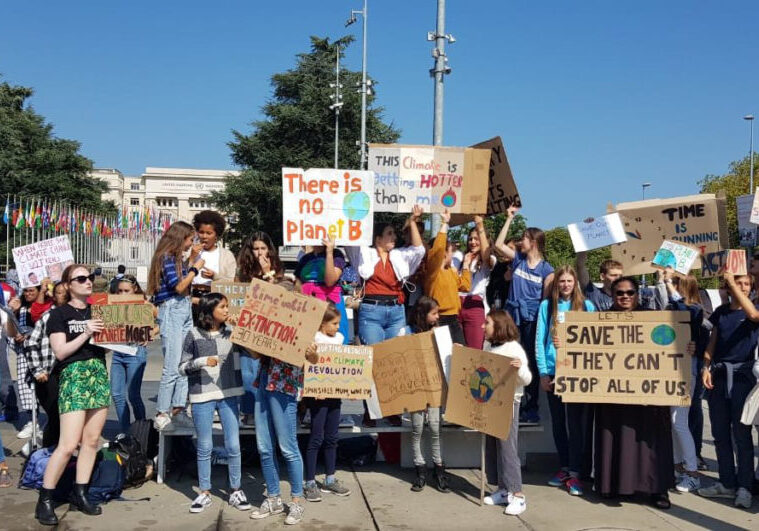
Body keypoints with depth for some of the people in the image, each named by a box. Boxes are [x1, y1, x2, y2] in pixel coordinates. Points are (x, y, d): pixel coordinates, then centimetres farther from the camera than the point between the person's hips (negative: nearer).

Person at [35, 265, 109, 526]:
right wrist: (86, 333, -16)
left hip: (99, 373, 6)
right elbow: (60, 351, -9)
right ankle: (44, 500, 2)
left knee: (92, 439, 6)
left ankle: (80, 494, 17)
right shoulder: (59, 314, -1)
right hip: (73, 375, -6)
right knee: (68, 444, -10)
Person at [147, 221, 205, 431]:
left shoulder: (176, 258, 16)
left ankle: (177, 409, 11)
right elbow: (179, 287, -14)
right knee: (172, 367, -9)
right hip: (171, 311, -9)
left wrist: (192, 259, 17)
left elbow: (185, 280, 18)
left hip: (185, 310, 9)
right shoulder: (166, 258, -10)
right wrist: (196, 268, -6)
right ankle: (162, 414, -3)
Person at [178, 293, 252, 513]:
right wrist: (202, 361, -16)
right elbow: (182, 368, -1)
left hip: (229, 395, 2)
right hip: (202, 397, -2)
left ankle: (235, 491, 18)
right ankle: (204, 492, 22)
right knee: (205, 447, 9)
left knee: (233, 446, 5)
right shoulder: (194, 335, -4)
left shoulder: (232, 333, 3)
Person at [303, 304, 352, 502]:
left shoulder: (338, 337, 12)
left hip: (335, 393, 7)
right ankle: (310, 483, 6)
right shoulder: (313, 339, -9)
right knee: (317, 438, -3)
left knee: (331, 438, 13)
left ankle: (330, 480, 24)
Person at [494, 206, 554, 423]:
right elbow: (499, 244, 3)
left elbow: (546, 299, -1)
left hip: (532, 319, -3)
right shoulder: (518, 259, 9)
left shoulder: (546, 270, 0)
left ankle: (531, 408, 13)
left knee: (532, 362, 4)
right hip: (512, 315, 3)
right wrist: (509, 219, 4)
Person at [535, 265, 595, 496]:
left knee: (576, 422, -3)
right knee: (558, 421, 10)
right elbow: (539, 340, 2)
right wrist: (543, 372, -5)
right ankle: (564, 467, 21)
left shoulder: (587, 306, 4)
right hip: (553, 371, 2)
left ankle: (575, 472, 2)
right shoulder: (547, 306, 6)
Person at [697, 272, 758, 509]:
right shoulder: (721, 311, 13)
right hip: (719, 376, 5)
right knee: (720, 433, 8)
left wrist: (732, 283, -24)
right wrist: (706, 367, 0)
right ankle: (727, 483, 18)